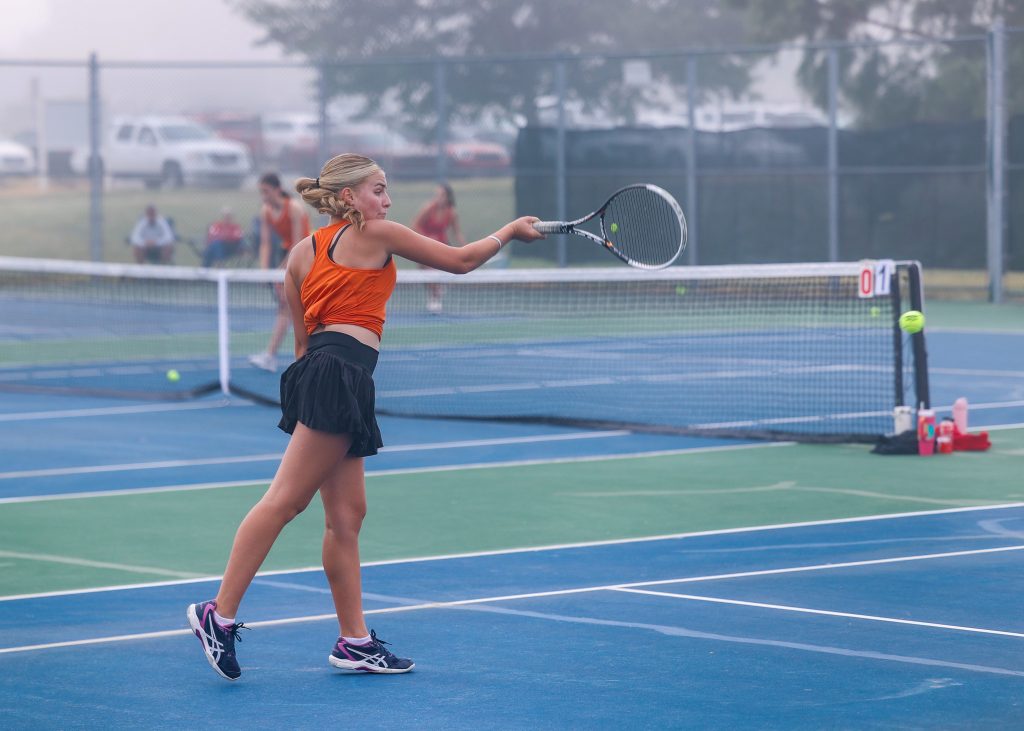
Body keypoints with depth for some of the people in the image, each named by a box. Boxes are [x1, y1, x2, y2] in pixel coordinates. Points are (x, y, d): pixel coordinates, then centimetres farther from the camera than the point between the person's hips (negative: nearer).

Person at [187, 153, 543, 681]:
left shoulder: (302, 252, 19)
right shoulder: (378, 234, 2)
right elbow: (458, 261, 10)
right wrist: (510, 231, 25)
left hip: (316, 369, 8)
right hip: (343, 370, -8)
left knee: (346, 513, 8)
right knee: (285, 499, -13)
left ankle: (355, 641, 9)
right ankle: (219, 614, -18)